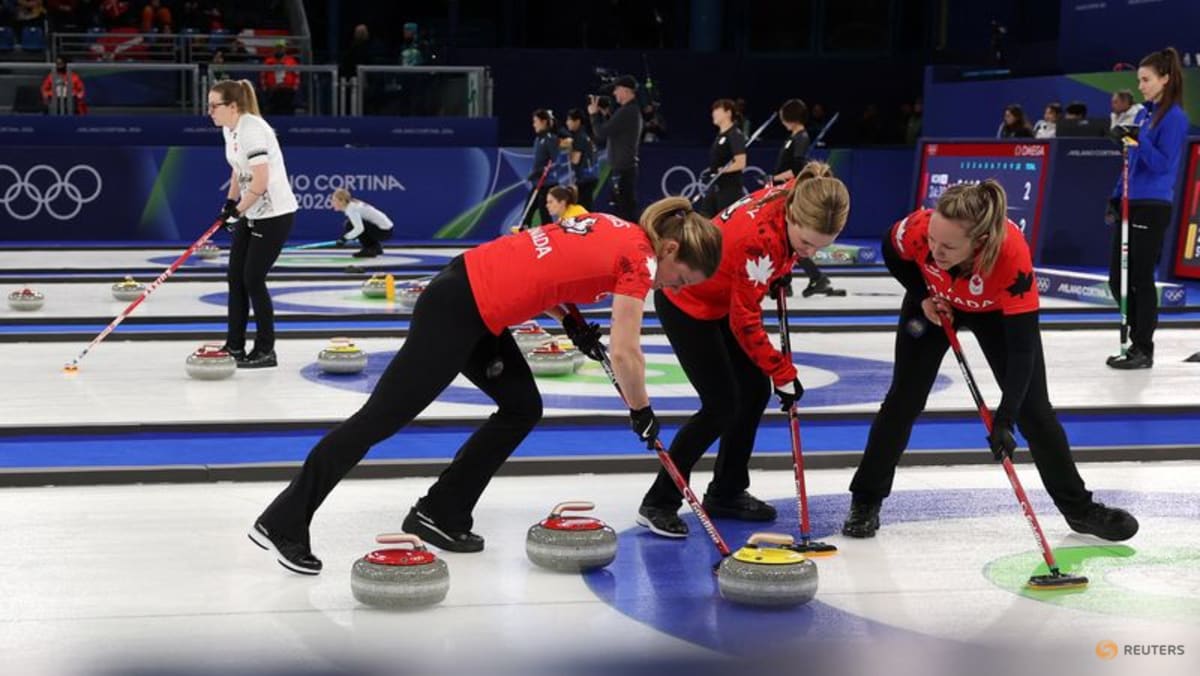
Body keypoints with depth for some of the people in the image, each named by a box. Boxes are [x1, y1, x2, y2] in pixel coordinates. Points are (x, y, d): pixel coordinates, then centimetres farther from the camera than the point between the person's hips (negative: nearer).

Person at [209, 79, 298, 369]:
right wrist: (230, 202, 8)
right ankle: (235, 347, 16)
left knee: (253, 279, -6)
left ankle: (266, 351, 4)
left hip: (274, 214, -9)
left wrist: (237, 210, -16)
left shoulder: (252, 130, -22)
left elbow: (260, 182, -26)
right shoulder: (229, 129, 6)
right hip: (251, 213, 9)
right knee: (236, 277, 8)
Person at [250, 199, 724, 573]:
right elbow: (624, 354, -10)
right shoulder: (640, 256, -10)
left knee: (521, 409, 15)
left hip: (469, 297, 9)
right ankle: (282, 524, 0)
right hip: (456, 312, -9)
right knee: (383, 416, -5)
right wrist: (642, 413, 4)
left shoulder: (614, 228, 15)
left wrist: (571, 324, 13)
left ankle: (440, 514, 19)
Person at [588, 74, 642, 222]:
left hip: (623, 168, -10)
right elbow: (609, 132, 20)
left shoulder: (625, 112, -16)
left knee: (622, 211, -10)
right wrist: (599, 114, 13)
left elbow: (601, 133, -16)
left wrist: (594, 114, 0)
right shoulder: (633, 111, 16)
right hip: (627, 167, 10)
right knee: (628, 209, 13)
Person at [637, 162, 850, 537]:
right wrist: (784, 373, -22)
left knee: (755, 391, 7)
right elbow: (745, 323, -28)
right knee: (721, 406, -10)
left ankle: (726, 493, 21)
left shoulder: (796, 198, -17)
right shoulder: (761, 241, -38)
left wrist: (777, 274, 3)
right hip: (686, 302, -8)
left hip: (724, 298, 8)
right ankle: (659, 502, 0)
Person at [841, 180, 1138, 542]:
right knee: (904, 399, -2)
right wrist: (923, 298, -18)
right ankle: (865, 502, 12)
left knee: (1033, 410, -1)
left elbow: (1023, 346, -40)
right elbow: (892, 253, -10)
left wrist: (1004, 420, -44)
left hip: (996, 311, -1)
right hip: (936, 304, 1)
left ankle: (1079, 508, 15)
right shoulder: (917, 228, -39)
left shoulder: (1012, 253, -44)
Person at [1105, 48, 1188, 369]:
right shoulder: (1143, 114, 14)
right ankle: (1138, 340, 20)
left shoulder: (1174, 117, -10)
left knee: (1140, 279, -3)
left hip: (1152, 208, -8)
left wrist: (1139, 139, -28)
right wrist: (1117, 197, 17)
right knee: (1118, 279, 9)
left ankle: (1144, 351, 6)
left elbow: (1163, 164, -16)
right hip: (1129, 204, 8)